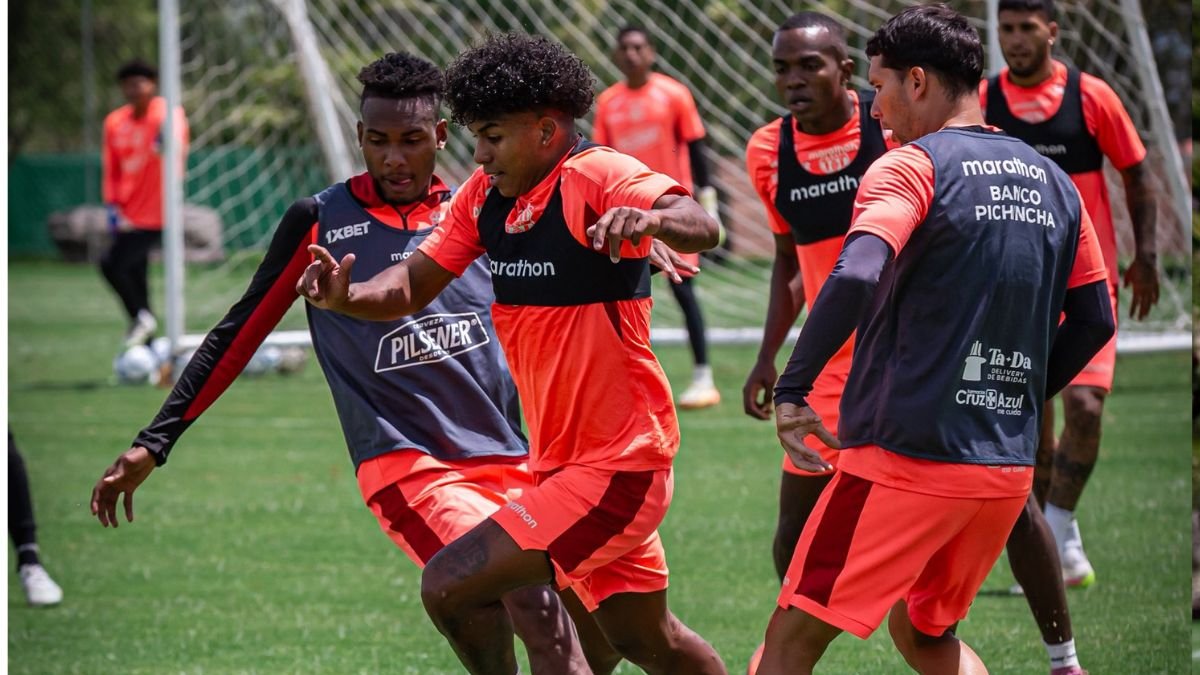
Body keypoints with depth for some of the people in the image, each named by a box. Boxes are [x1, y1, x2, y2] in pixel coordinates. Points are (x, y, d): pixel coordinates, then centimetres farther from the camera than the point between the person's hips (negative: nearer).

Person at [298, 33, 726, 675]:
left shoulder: (596, 177, -18)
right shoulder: (485, 194, 6)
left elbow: (700, 227, -34)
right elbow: (413, 284, 8)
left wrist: (653, 218, -57)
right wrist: (345, 297, -13)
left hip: (618, 467, -9)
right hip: (560, 461, 9)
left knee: (449, 586, -17)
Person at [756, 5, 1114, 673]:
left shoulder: (909, 168, -8)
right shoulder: (1054, 184, 11)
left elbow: (856, 279, -25)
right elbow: (1094, 320, 15)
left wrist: (792, 388, -17)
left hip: (907, 454, -7)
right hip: (1009, 467, 7)